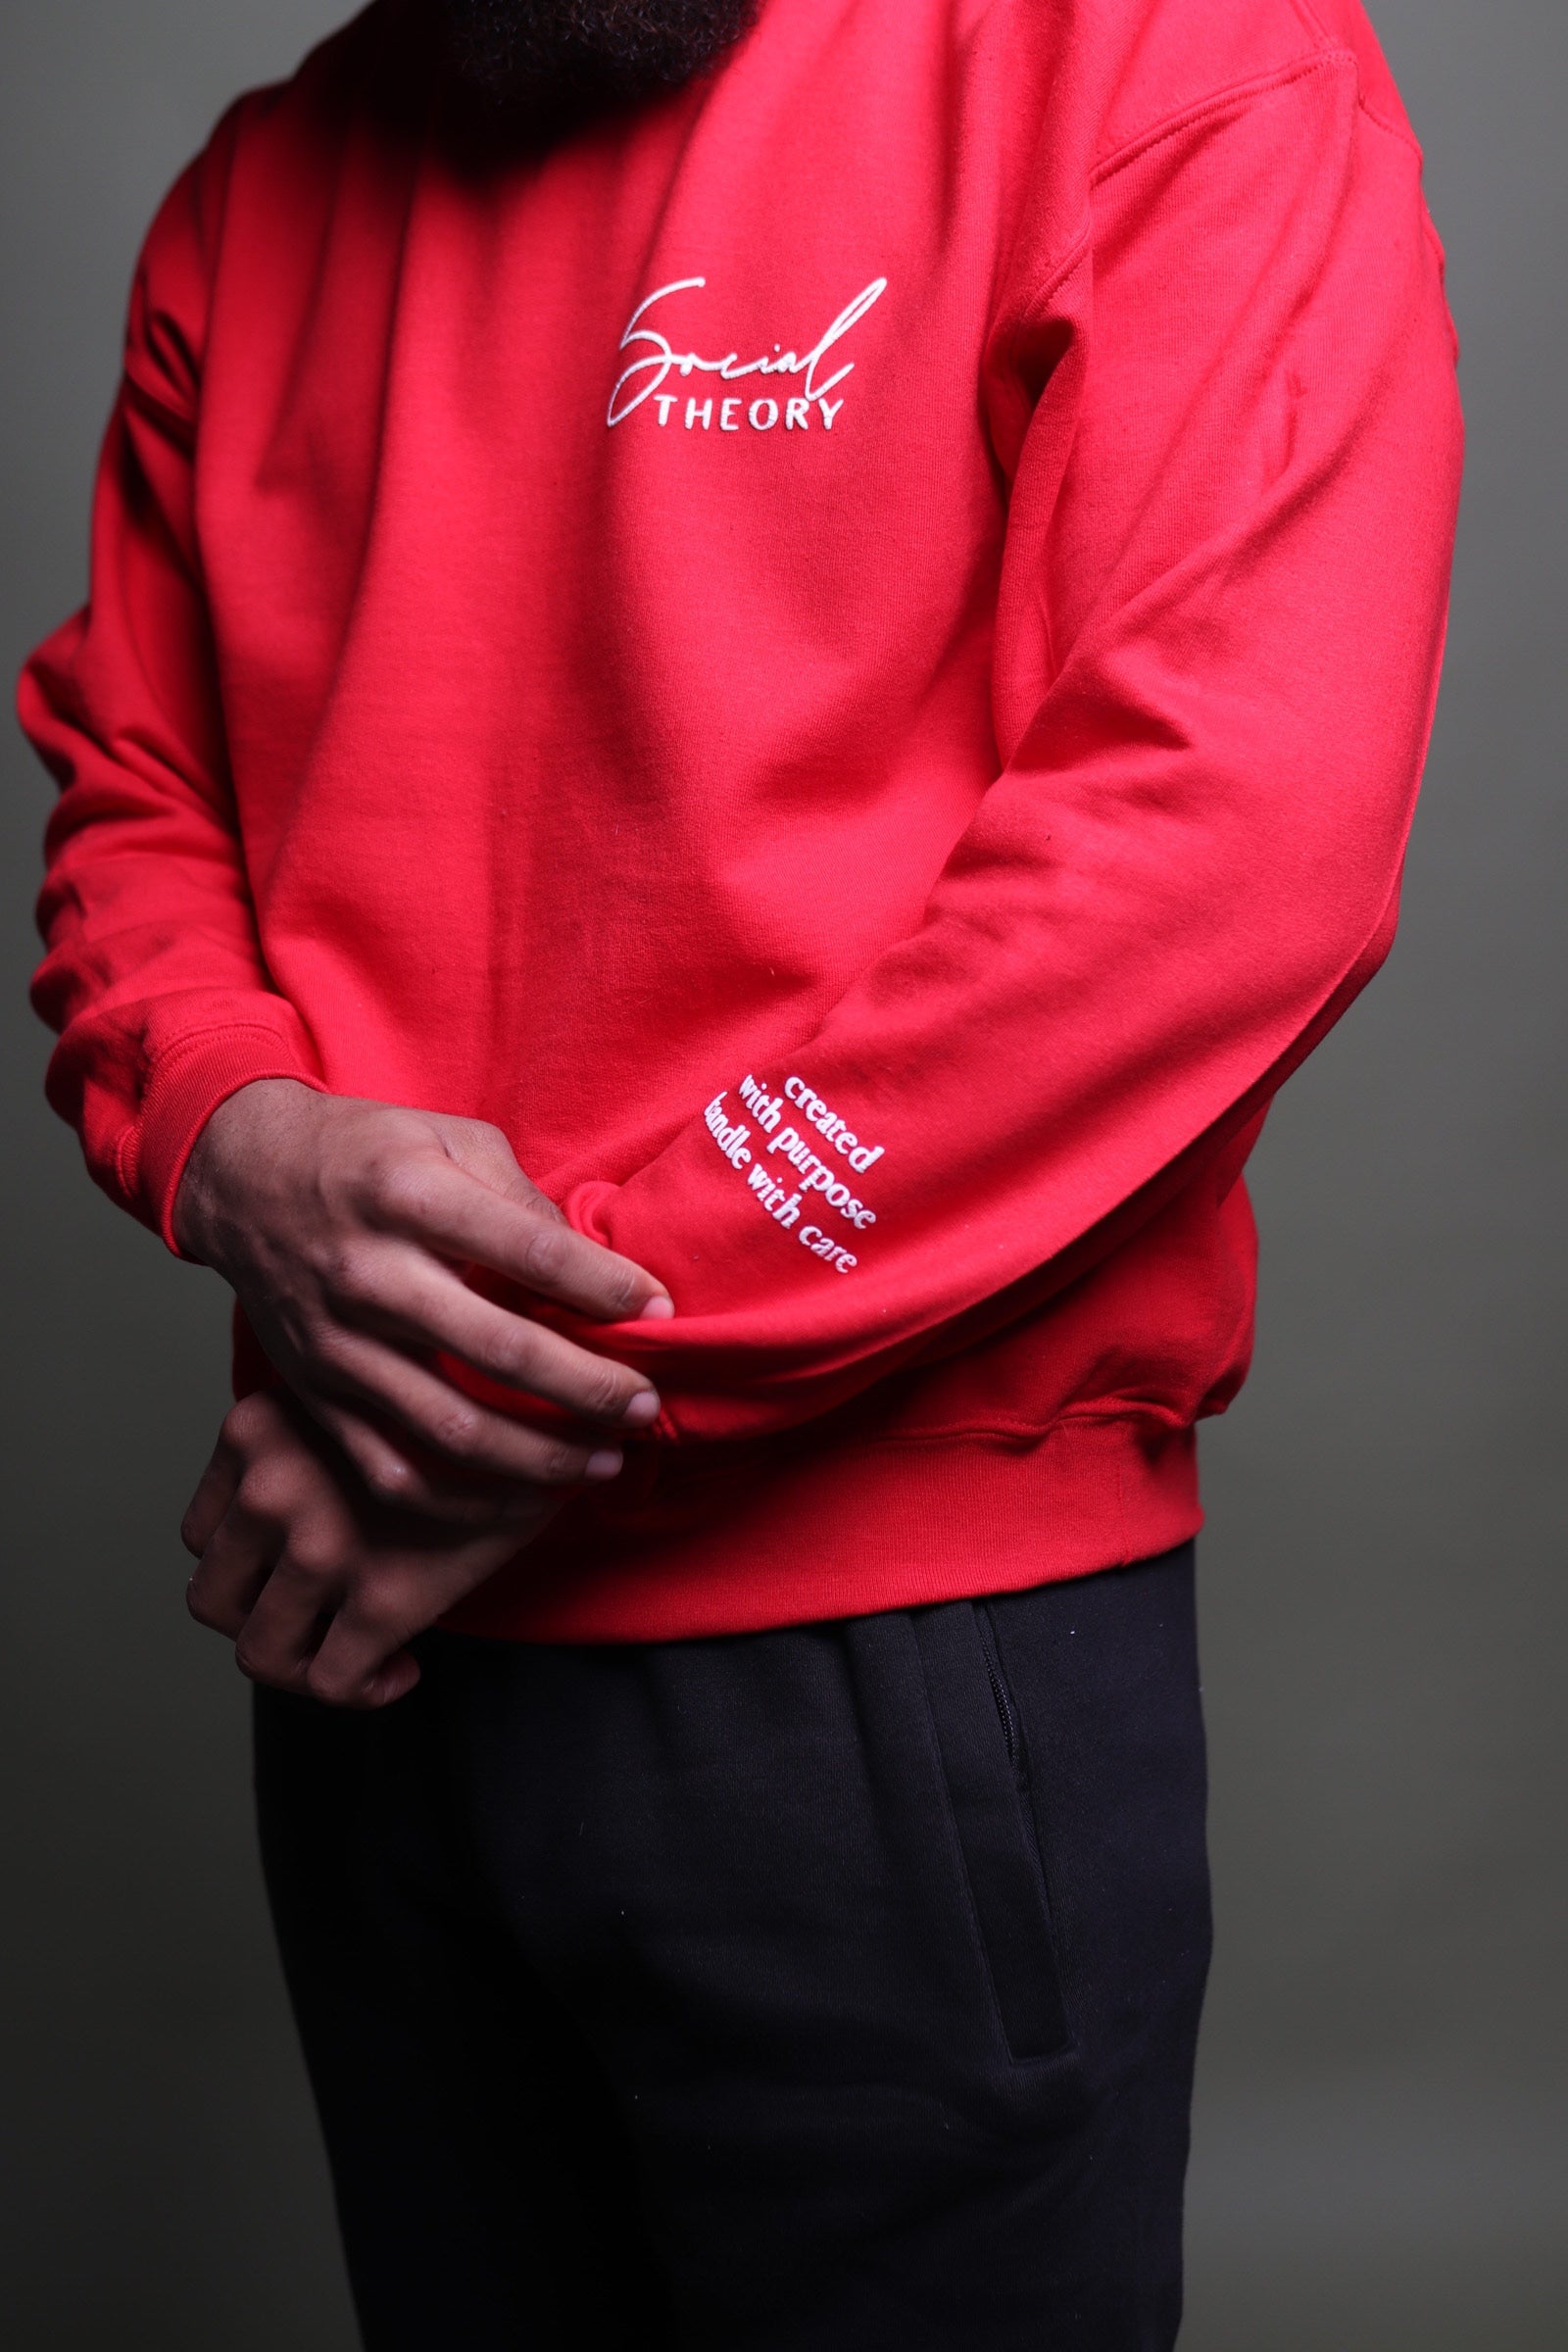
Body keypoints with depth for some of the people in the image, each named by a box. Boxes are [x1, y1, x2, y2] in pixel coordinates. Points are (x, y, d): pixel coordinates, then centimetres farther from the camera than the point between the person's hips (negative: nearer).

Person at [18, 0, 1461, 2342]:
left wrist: (570, 1388, -17)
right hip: (377, 1643, 5)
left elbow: (1220, 830, -18)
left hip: (899, 1647, -5)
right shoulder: (265, 196, 11)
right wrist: (235, 1149, -11)